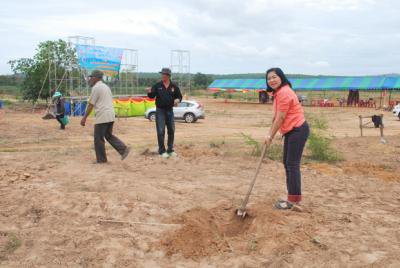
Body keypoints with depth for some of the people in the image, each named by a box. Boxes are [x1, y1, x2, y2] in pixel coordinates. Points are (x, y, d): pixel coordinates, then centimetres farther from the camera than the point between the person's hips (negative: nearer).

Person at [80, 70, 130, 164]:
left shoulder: (96, 88, -9)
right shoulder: (106, 87, 18)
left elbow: (91, 105, -11)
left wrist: (84, 118, -7)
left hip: (102, 117, -9)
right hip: (111, 116, 9)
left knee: (98, 138, 2)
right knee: (109, 135, 17)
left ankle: (101, 159, 8)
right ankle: (123, 149, 4)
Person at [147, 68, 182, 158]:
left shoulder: (174, 86, 1)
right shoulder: (157, 85, -2)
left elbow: (179, 96, 9)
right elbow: (152, 96, 0)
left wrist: (177, 100, -13)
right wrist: (149, 92, -22)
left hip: (170, 110, 2)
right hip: (160, 111, -2)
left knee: (171, 131, 9)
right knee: (161, 131, -4)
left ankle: (170, 150, 22)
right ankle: (162, 151, 6)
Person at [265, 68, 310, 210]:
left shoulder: (284, 93, -20)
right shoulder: (278, 92, 13)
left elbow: (280, 118, -19)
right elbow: (276, 117, 17)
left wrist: (271, 137, -12)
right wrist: (270, 134, 13)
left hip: (298, 130, -11)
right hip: (291, 131, 11)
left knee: (292, 164, -8)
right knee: (287, 163, 15)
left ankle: (294, 200, 0)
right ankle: (293, 198, 25)